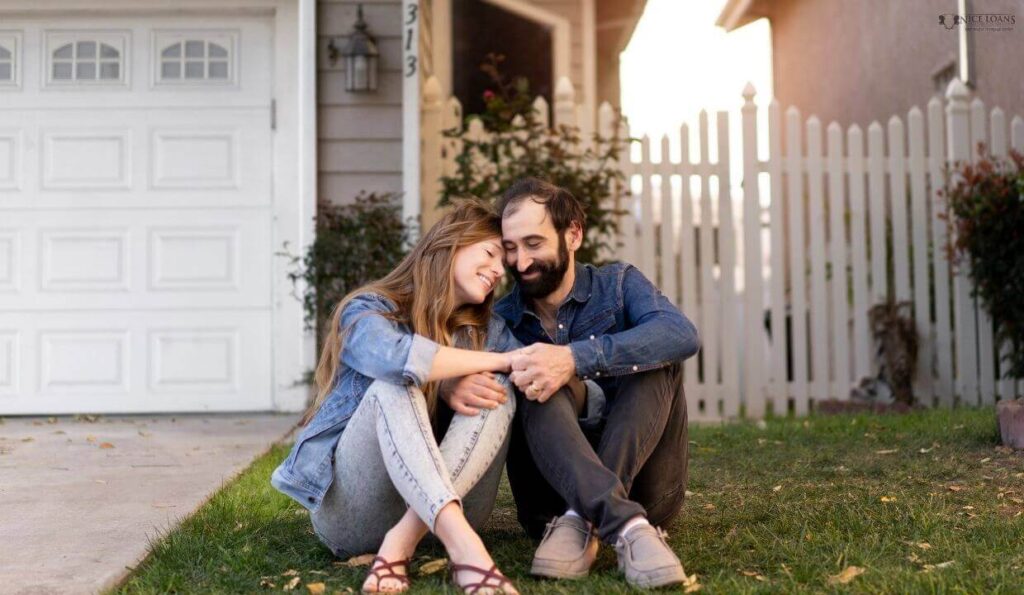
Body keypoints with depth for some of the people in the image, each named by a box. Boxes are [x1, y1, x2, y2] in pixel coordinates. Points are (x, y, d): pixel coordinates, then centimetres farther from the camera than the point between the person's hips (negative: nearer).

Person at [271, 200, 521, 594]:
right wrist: (499, 359, -18)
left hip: (447, 506, 4)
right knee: (392, 388, -29)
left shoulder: (487, 329, 14)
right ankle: (463, 545, -50)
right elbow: (394, 357, -28)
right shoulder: (369, 311, -3)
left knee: (498, 392, -18)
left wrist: (466, 387, -24)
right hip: (352, 508, -3)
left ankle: (403, 542, -35)